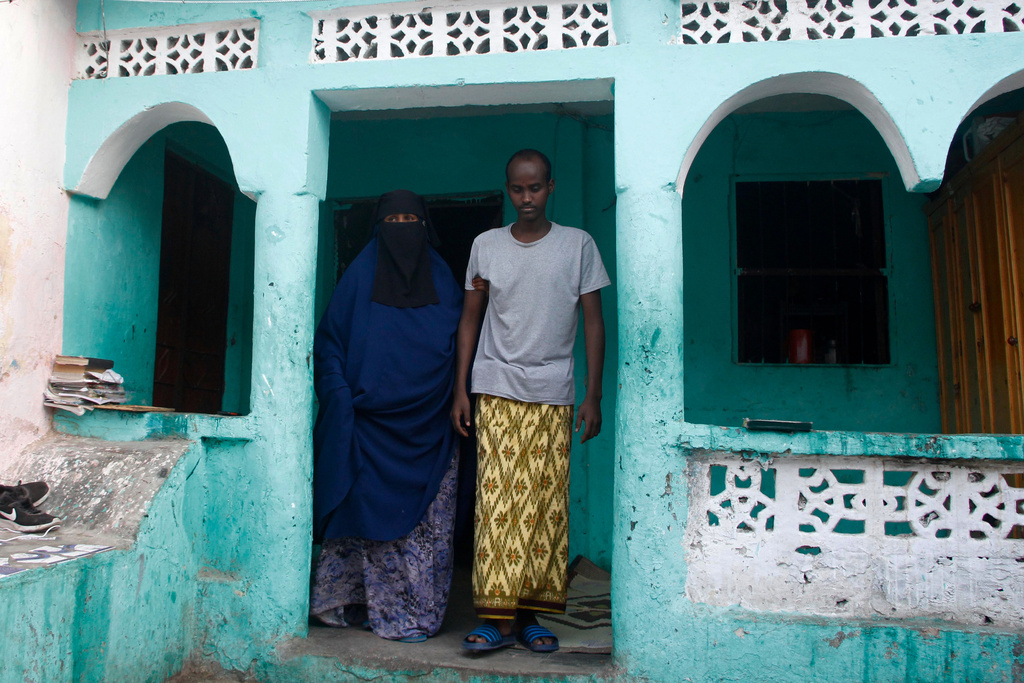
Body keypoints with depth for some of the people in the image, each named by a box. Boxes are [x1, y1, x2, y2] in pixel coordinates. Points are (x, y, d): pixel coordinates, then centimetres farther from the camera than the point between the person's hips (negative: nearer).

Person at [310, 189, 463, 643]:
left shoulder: (443, 283, 12)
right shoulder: (360, 277, 8)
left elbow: (459, 350, 12)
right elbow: (328, 345, 6)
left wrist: (454, 402, -3)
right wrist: (343, 398, -7)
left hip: (427, 430, 1)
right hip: (369, 427, -1)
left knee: (425, 521, 1)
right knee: (368, 511, 0)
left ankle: (415, 613, 11)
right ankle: (357, 605, 13)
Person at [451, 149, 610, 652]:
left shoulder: (579, 245, 5)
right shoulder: (486, 245, 8)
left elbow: (593, 322, 5)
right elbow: (470, 318, 11)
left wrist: (594, 395, 0)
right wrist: (460, 389, 4)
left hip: (553, 395, 0)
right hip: (497, 390, 0)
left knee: (546, 504, 1)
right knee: (496, 500, -6)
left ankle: (529, 613, 12)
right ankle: (497, 617, 1)